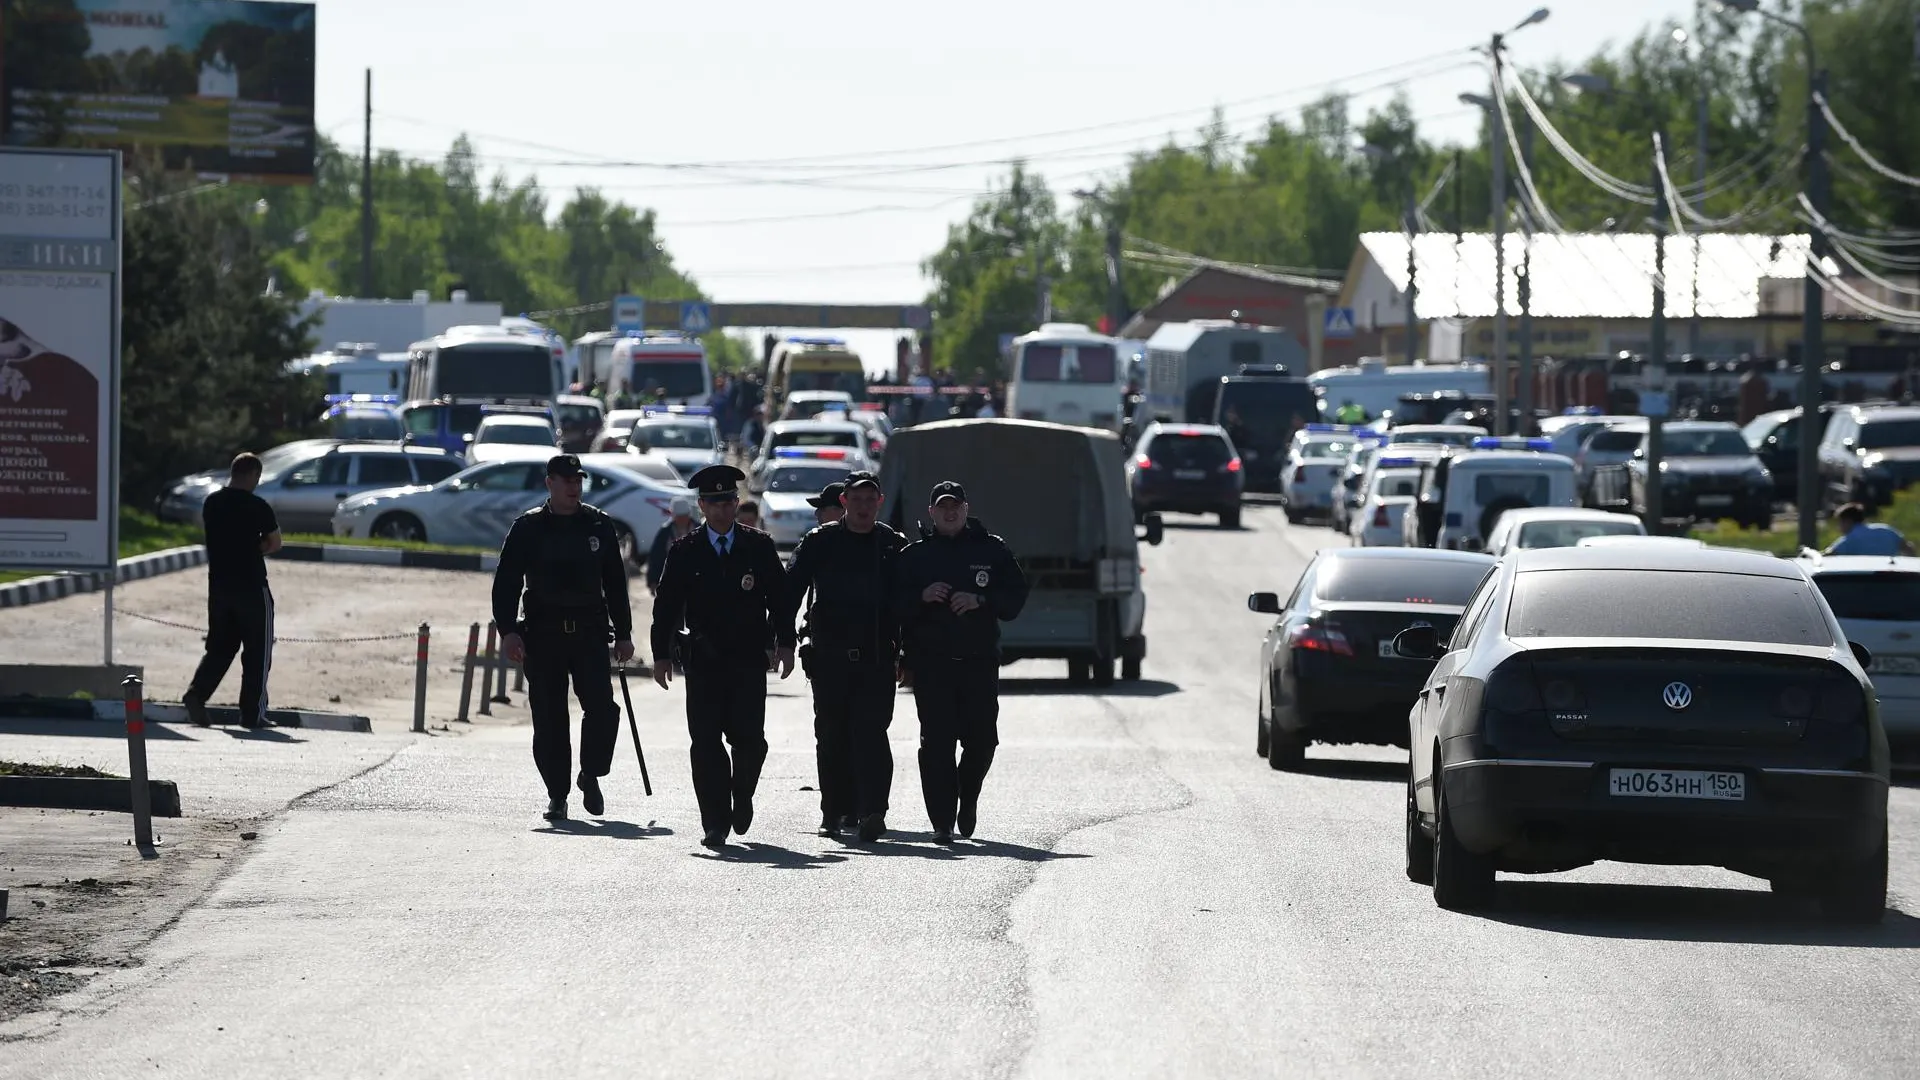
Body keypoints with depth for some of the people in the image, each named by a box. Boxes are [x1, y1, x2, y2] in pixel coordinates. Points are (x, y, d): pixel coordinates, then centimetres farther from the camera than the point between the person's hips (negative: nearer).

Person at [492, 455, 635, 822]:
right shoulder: (528, 528, 4)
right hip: (542, 636, -1)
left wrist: (623, 633, 12)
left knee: (603, 709, -14)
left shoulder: (600, 526, 10)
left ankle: (590, 775, 8)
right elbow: (506, 582, 2)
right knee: (549, 719, 0)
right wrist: (509, 630, -10)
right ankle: (557, 795, 10)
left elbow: (615, 583, 15)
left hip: (590, 633, 1)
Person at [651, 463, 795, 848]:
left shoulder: (759, 547, 6)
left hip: (749, 659, 0)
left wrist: (785, 643, 0)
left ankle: (741, 795, 23)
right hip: (703, 661, 0)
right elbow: (667, 604, 5)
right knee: (706, 742, -5)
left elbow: (780, 598, 9)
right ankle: (716, 824, 0)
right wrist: (662, 654, -2)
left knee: (749, 739, -8)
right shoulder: (684, 552, 6)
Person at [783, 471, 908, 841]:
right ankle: (835, 811, 18)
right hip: (829, 656, 1)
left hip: (877, 658, -1)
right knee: (831, 737, 7)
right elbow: (791, 590, 2)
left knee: (871, 732, -12)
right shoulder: (819, 543, 6)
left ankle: (872, 812, -17)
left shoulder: (895, 546, 7)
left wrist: (905, 655, 5)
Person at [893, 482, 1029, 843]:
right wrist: (922, 597, -14)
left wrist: (980, 600, -10)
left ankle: (967, 799, 29)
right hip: (931, 661, -1)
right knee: (936, 742, -8)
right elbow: (895, 605, 5)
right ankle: (943, 822, -5)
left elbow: (1016, 596, 6)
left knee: (982, 739, 0)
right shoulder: (914, 556, 9)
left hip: (979, 661, 1)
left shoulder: (992, 550, 10)